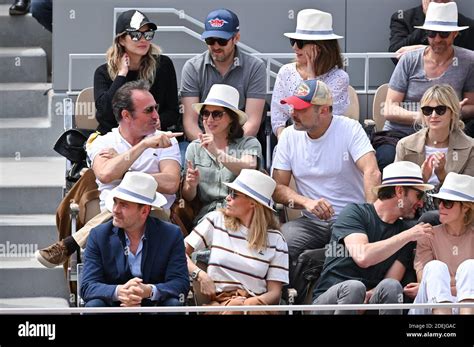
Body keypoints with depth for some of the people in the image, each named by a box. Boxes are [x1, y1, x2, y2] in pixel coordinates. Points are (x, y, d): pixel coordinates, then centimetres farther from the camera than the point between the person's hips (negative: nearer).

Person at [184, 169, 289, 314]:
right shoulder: (216, 220, 11)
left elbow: (274, 293, 5)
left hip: (254, 302, 1)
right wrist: (200, 275, -7)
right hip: (218, 300, -1)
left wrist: (250, 302, -15)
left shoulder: (275, 240, 8)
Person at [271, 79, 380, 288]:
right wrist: (307, 202, -19)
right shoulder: (289, 136, 6)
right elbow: (278, 188, 3)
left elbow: (372, 173, -18)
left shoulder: (350, 129, -5)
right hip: (311, 222, 3)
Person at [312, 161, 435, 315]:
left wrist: (368, 296, -24)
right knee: (353, 287, -36)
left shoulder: (403, 230, 9)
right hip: (328, 300, -3)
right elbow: (362, 257, -22)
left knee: (391, 287, -28)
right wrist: (408, 236, -17)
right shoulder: (355, 212, -3)